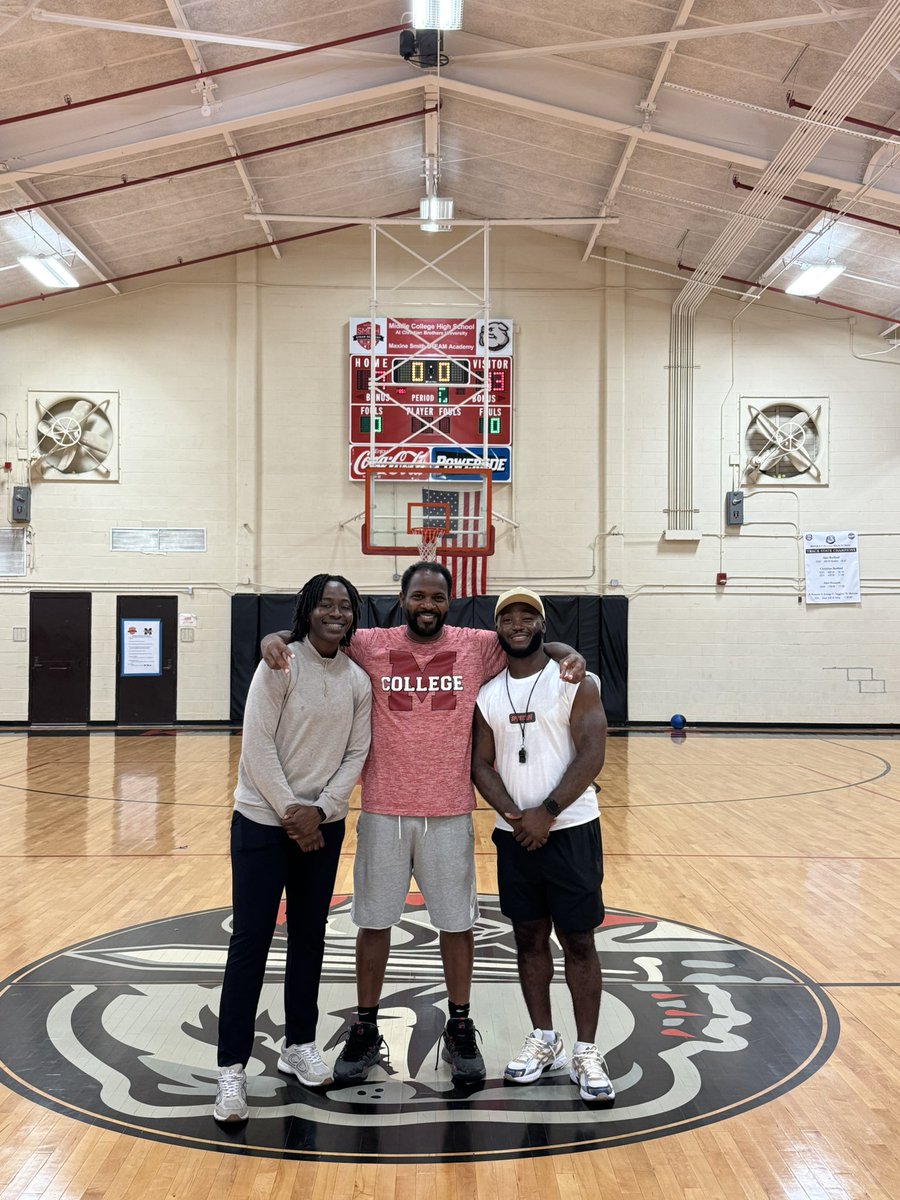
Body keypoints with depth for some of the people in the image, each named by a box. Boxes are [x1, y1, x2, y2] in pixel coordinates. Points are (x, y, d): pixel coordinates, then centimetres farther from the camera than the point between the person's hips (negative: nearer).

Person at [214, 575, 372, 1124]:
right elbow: (257, 745, -14)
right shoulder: (280, 665, -11)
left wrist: (318, 810, -10)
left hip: (323, 825, 5)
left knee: (310, 937, 13)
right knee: (251, 940, -3)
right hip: (264, 821, -4)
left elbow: (356, 754, 2)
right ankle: (232, 1069, 3)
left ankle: (300, 1044, 28)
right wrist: (290, 812, -14)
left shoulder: (358, 680, 2)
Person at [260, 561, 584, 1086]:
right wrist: (275, 638, -18)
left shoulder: (476, 646, -1)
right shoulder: (372, 646, -2)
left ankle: (460, 1030, 29)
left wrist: (569, 654, -14)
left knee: (457, 921, 11)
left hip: (450, 811, 0)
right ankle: (366, 1031, 26)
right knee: (374, 920, 10)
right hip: (383, 810, 0)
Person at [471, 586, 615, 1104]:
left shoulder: (576, 683, -6)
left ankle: (587, 1051, 11)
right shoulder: (487, 694, 7)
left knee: (579, 940, 1)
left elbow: (592, 755, -13)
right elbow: (482, 764, 3)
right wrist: (513, 814, -14)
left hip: (570, 829, -4)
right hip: (514, 834, 4)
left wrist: (546, 813, -18)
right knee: (529, 937, 11)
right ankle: (544, 1040, 25)